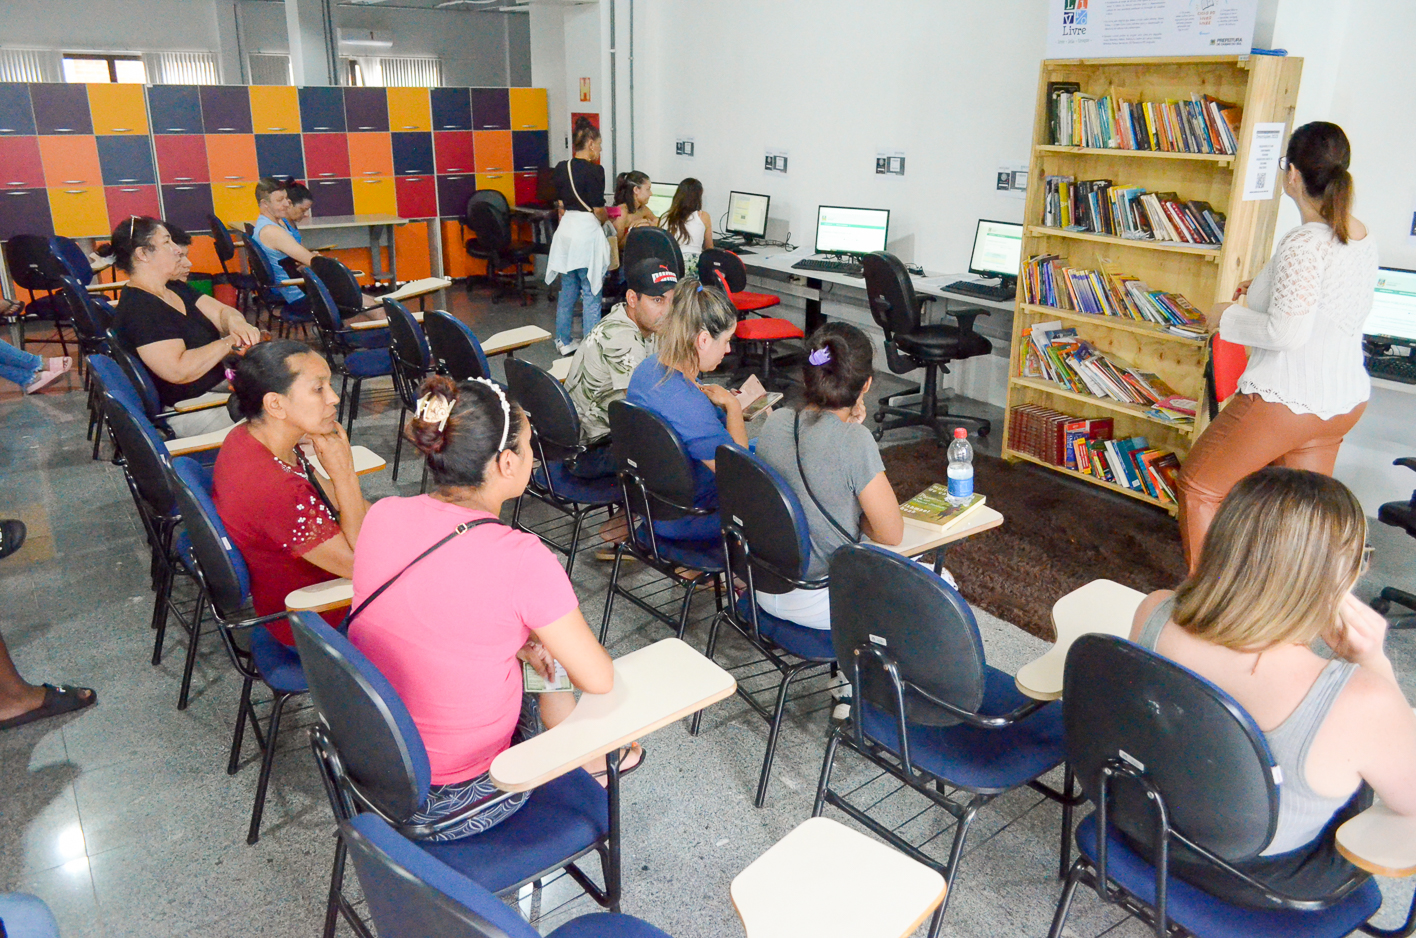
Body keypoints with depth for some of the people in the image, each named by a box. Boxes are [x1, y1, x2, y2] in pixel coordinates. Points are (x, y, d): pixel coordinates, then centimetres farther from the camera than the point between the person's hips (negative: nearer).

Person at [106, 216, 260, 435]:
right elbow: (178, 371, -28)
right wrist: (229, 343, -20)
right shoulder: (139, 310, -19)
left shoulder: (175, 289, 10)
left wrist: (236, 322, -14)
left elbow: (223, 311, 11)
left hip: (219, 383, 10)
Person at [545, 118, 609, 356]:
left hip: (565, 229, 7)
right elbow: (599, 210, -12)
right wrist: (606, 217, 9)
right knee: (591, 294, 0)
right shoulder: (594, 171, -13)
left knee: (567, 291, 16)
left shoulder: (561, 168, 7)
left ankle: (563, 341, 25)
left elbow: (561, 205, 13)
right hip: (587, 231, -7)